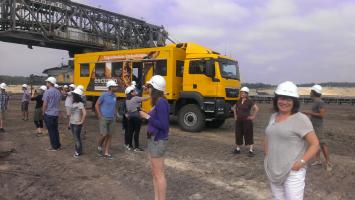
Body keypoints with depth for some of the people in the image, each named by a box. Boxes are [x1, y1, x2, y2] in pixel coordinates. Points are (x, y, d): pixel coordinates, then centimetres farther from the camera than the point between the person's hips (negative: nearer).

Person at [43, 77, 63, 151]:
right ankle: (58, 146, 19)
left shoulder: (47, 92, -13)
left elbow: (45, 104, -13)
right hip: (56, 113, 6)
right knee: (55, 130, 15)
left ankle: (54, 147, 7)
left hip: (49, 114, -6)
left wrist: (44, 112, 1)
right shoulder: (58, 92, 7)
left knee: (51, 131, 2)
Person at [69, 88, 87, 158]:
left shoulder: (80, 104, -16)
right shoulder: (73, 103, 8)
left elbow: (84, 113, -26)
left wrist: (82, 121, -19)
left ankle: (79, 152, 14)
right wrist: (70, 121, 15)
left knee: (77, 138, 2)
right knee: (75, 137, 15)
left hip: (77, 124, -7)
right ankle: (77, 150, 27)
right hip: (72, 123, 8)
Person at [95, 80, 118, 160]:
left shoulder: (114, 96, 6)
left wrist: (114, 113, 10)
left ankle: (106, 153, 14)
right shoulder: (104, 95, -11)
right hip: (104, 118, -6)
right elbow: (97, 105, -6)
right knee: (104, 134, -10)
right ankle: (99, 146, 21)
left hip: (112, 119, 6)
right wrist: (100, 115, -9)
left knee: (109, 136, 6)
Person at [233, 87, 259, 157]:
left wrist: (253, 116, -11)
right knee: (238, 134, 10)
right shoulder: (238, 101, 7)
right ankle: (238, 149, 23)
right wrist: (235, 115, 15)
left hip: (247, 121, -5)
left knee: (249, 135, -1)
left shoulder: (249, 101, -8)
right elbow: (235, 108, 24)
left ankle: (251, 151, 5)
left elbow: (256, 108, -13)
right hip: (239, 120, 5)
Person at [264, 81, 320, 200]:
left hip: (293, 171, -6)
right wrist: (268, 158, 8)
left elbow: (315, 144, -12)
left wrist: (300, 163, -17)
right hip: (273, 171, 6)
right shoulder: (273, 117, 7)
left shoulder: (300, 119, -12)